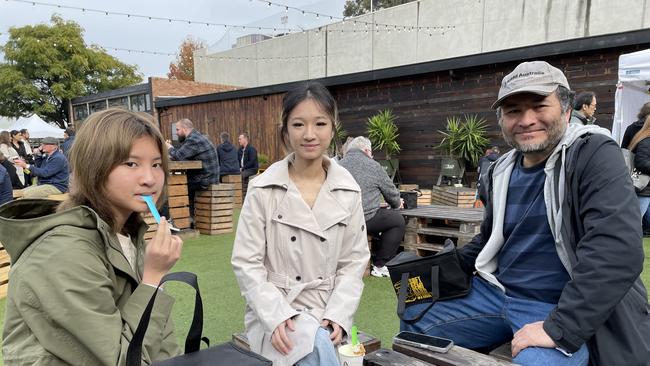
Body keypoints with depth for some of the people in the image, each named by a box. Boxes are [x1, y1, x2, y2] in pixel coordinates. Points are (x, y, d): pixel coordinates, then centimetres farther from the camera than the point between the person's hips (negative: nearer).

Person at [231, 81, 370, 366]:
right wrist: (276, 316, -17)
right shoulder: (263, 190, -9)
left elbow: (354, 261, 2)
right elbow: (246, 263, -7)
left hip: (327, 311, 3)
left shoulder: (348, 190, -1)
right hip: (274, 310, -2)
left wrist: (337, 316, -10)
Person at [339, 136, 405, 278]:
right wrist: (398, 204, 32)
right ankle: (380, 266, 15)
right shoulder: (373, 166, -1)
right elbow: (391, 192, 7)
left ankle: (376, 260, 40)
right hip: (365, 219, -7)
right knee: (398, 221, 14)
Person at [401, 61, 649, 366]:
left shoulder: (594, 155, -14)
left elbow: (617, 250, -25)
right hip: (495, 290, 6)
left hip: (565, 309, -6)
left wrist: (561, 328, -27)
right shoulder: (502, 170, 6)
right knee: (416, 321, 9)